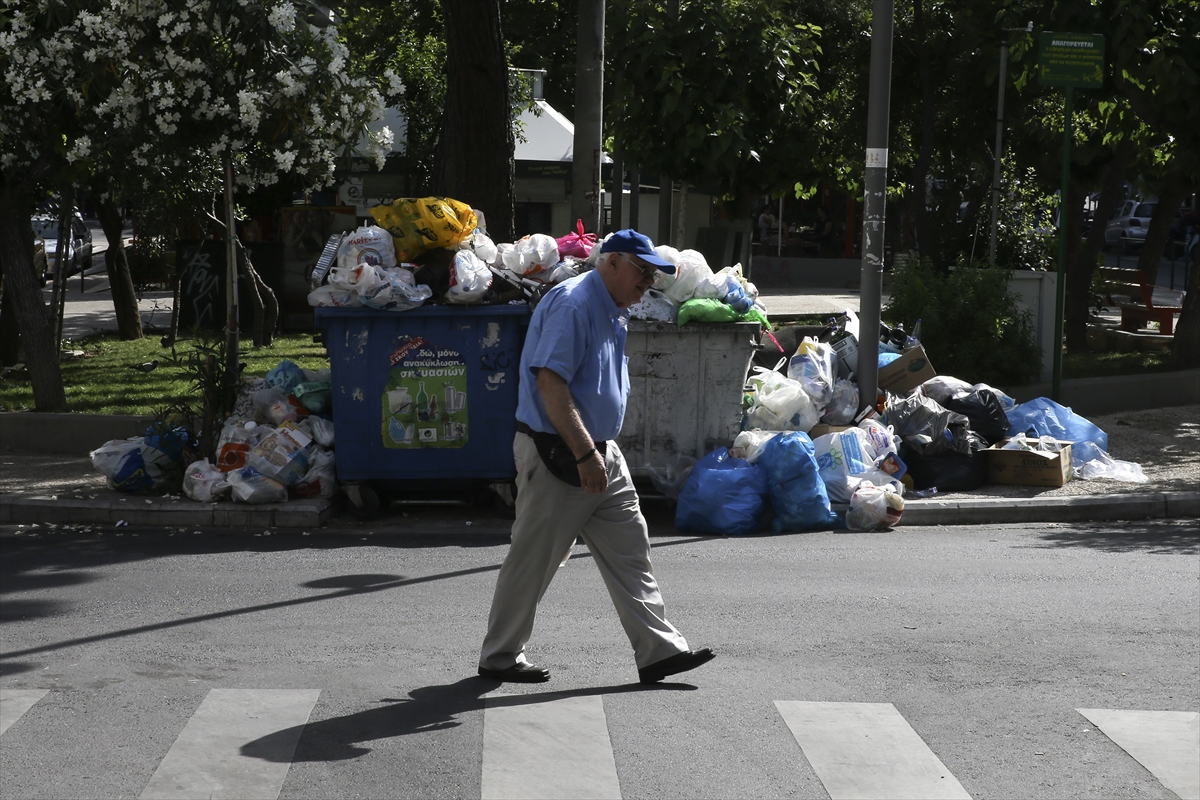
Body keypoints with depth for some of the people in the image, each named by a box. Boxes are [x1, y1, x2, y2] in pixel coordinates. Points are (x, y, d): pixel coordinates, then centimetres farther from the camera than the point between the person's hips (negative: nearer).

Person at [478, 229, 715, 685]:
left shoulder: (614, 313, 15)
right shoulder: (572, 305, -17)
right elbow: (550, 383, -26)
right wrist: (585, 454, -28)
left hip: (600, 455, 10)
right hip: (556, 457, -10)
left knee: (629, 553, 6)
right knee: (532, 561, 1)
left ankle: (658, 651, 8)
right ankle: (499, 657, 14)